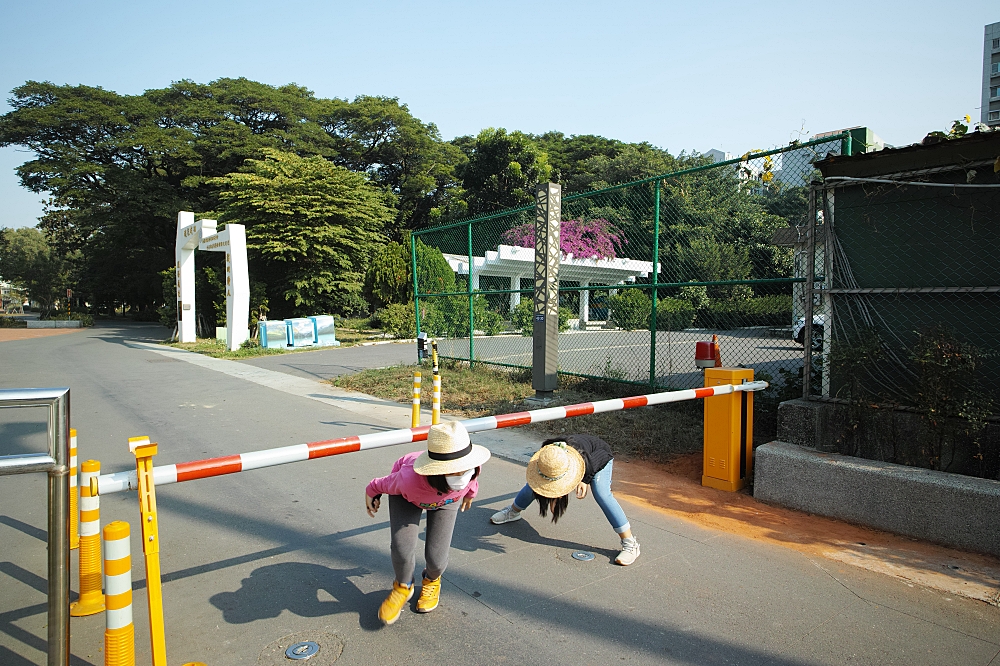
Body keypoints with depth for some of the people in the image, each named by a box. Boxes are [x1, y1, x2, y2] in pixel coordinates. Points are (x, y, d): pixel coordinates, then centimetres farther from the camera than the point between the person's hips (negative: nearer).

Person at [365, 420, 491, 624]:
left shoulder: (471, 468, -40)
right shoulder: (410, 480, -47)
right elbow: (385, 484, -20)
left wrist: (470, 492, 10)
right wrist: (371, 493, 0)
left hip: (448, 499, 2)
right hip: (407, 496, -2)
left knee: (436, 558, -6)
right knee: (402, 548, -19)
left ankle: (432, 580, 33)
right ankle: (403, 587, 17)